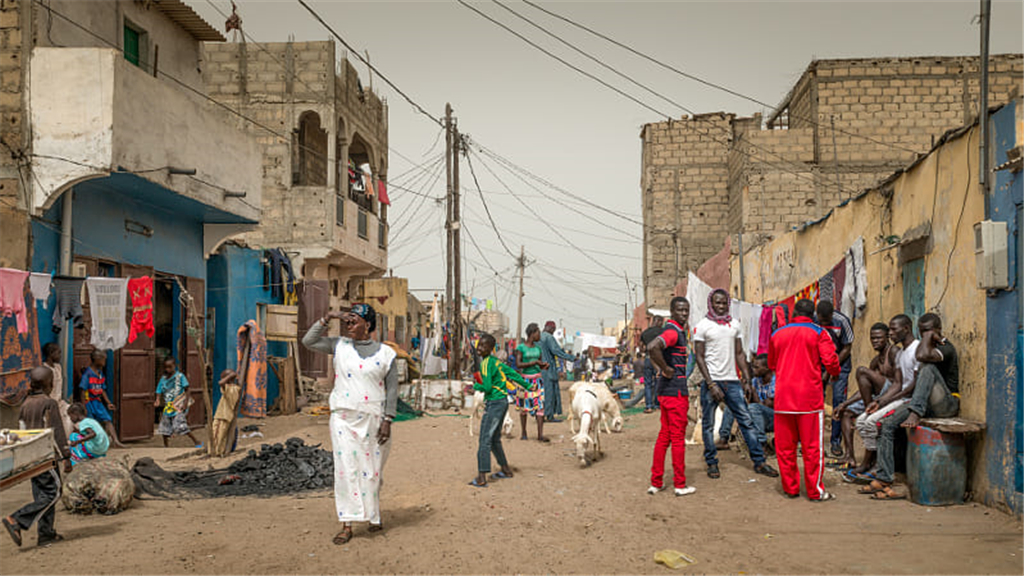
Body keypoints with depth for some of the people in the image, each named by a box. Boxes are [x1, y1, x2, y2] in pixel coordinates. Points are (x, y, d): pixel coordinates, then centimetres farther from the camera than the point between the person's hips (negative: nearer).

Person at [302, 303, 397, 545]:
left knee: (372, 470, 6)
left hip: (373, 419, -1)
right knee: (346, 468, -5)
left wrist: (387, 421, -5)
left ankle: (373, 515, 26)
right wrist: (327, 318, -5)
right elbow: (308, 341, 1)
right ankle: (346, 525, -2)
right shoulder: (339, 346, 8)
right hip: (344, 418, 1)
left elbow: (392, 389, 1)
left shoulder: (385, 353, 2)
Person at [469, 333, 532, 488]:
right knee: (494, 439, 20)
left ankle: (481, 478, -16)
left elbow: (487, 387, -21)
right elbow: (510, 372, 20)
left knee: (485, 439, -12)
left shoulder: (486, 364, -15)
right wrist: (526, 384, 30)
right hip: (502, 401, 10)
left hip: (494, 403, -10)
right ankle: (506, 469, 30)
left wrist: (476, 386, -1)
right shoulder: (495, 361, 12)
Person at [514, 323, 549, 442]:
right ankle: (524, 433, 15)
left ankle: (540, 434, -5)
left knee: (540, 405, -5)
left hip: (538, 379, 4)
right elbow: (518, 364, -13)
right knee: (524, 406, 4)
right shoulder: (521, 347, -6)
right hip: (526, 378, -4)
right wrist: (534, 362, -17)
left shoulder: (537, 348, 11)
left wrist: (544, 365, -2)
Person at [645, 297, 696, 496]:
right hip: (675, 390, -10)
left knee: (664, 436, 12)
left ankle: (656, 482, 17)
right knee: (678, 438, -1)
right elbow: (653, 347, -35)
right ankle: (680, 485, 7)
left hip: (665, 390, 10)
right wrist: (666, 369, -22)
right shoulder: (672, 331, -16)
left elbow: (655, 348, 31)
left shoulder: (679, 331, 16)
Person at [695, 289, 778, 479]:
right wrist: (711, 384, -13)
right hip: (711, 380, -4)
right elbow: (699, 357, -6)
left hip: (732, 381, 4)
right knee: (708, 425, 3)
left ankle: (759, 462, 7)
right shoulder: (703, 326, -3)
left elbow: (739, 354, 13)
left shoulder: (734, 323, 11)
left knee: (747, 421, 2)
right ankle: (712, 463, 14)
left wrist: (747, 380, 5)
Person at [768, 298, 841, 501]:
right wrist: (835, 373, 15)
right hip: (809, 396, -3)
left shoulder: (777, 334, 10)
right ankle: (816, 491, 6)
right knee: (812, 446, 3)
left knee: (785, 445, 9)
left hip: (783, 397, 3)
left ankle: (790, 488, 16)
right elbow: (830, 361, -7)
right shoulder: (818, 333, -1)